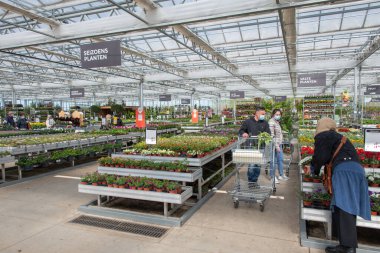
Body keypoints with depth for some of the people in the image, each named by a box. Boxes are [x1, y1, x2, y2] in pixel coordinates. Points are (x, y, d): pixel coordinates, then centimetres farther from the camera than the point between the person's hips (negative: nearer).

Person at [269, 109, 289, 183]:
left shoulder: (277, 122, 14)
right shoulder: (271, 122, -15)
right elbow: (272, 135, -20)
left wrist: (279, 145, 17)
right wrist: (276, 146, -21)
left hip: (279, 144, 9)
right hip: (274, 144, -9)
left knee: (280, 159, 15)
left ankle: (281, 175, 27)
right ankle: (273, 176, 11)